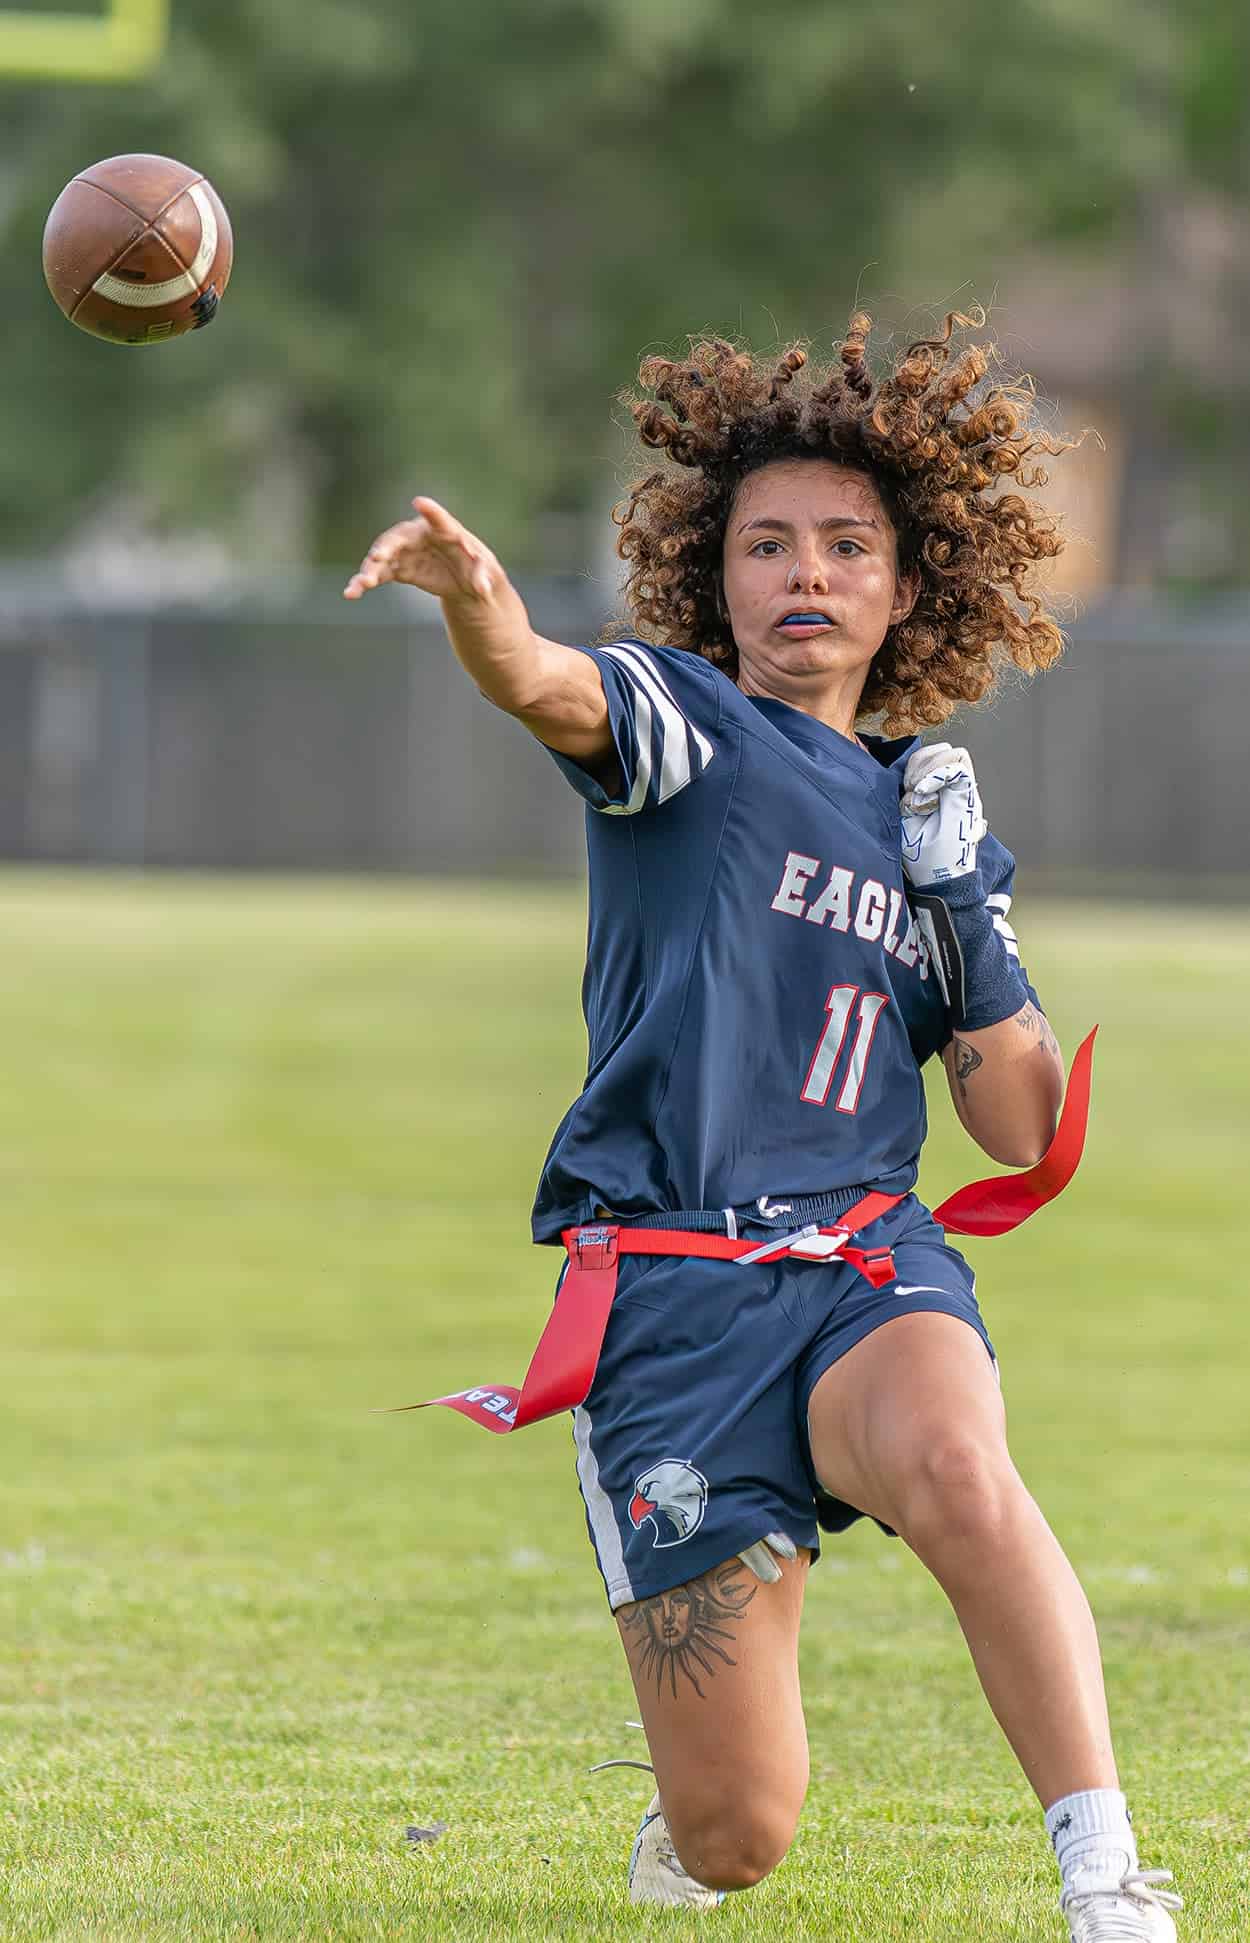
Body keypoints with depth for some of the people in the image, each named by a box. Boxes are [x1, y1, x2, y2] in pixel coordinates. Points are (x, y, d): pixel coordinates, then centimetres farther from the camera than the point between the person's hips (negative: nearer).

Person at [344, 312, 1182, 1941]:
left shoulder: (935, 817, 18)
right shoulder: (680, 725, 4)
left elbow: (1023, 1128, 17)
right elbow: (549, 690, -22)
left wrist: (968, 918, 2)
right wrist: (470, 592, -45)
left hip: (868, 1262, 2)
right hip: (669, 1293, -2)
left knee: (954, 1465, -38)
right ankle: (695, 1801, 35)